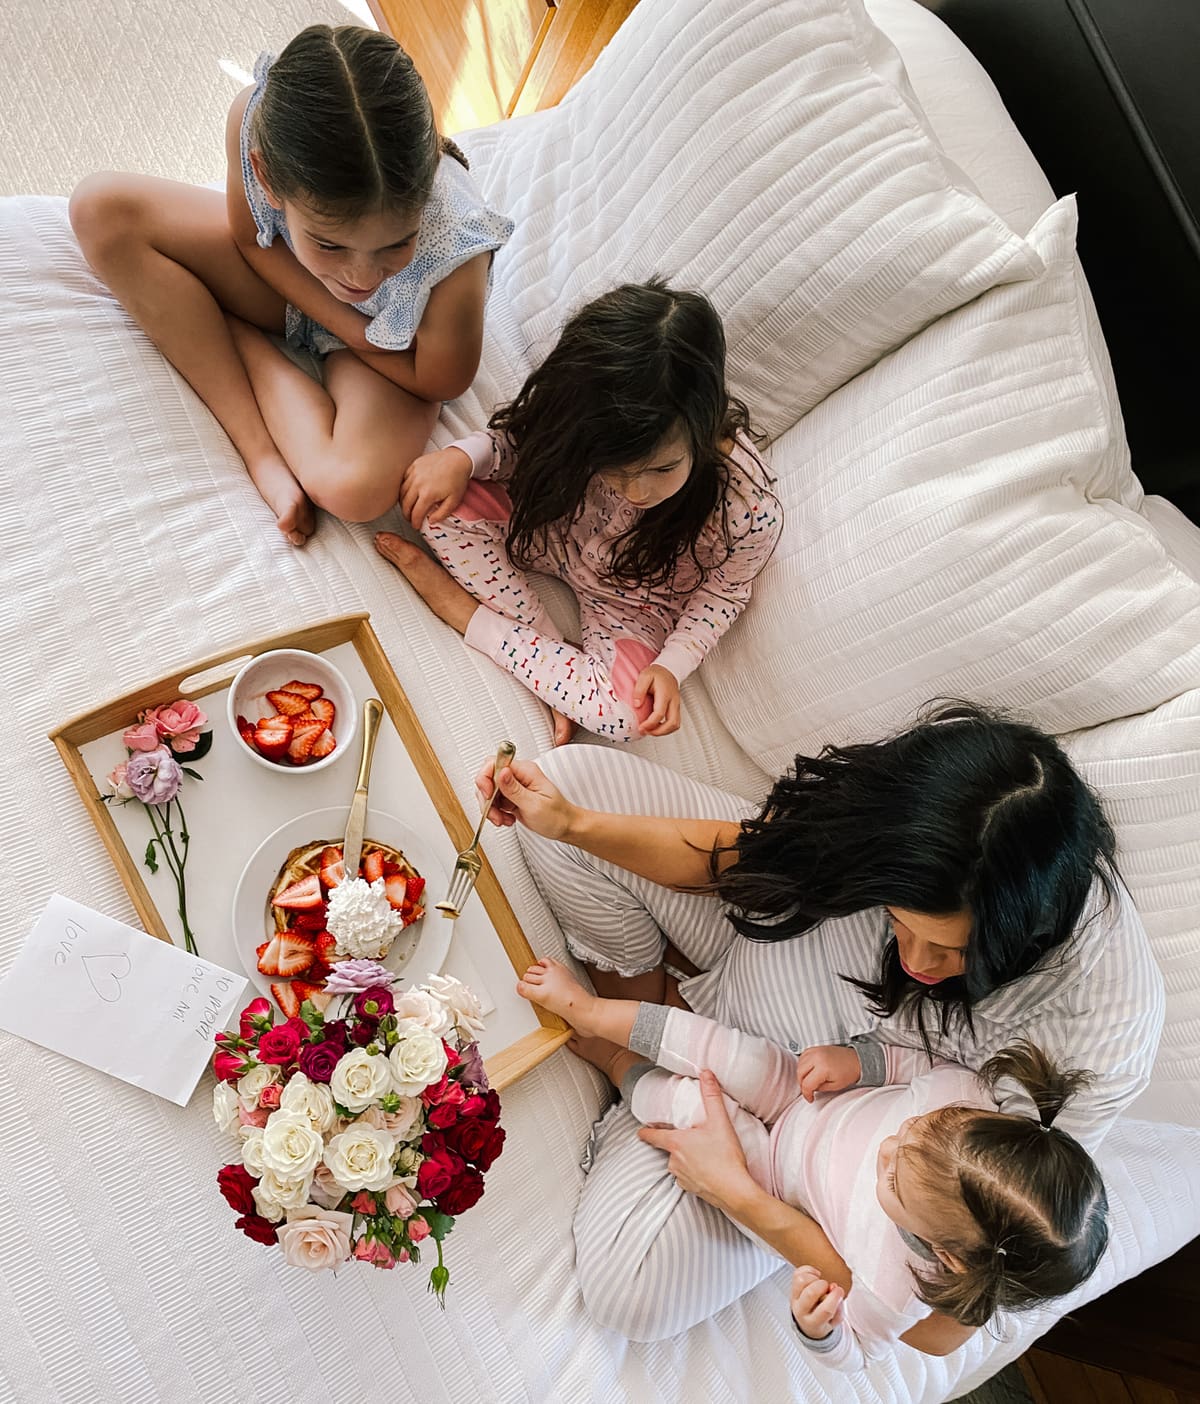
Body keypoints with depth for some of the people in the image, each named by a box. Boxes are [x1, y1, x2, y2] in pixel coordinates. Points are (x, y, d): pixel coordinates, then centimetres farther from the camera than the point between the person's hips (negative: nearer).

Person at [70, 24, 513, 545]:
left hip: (390, 353, -4)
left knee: (358, 488, -33)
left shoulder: (455, 253, -42)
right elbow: (249, 237, -11)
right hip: (281, 279, 4)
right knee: (101, 210, -15)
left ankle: (237, 333, -3)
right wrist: (348, 323, -23)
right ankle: (260, 446, -16)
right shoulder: (257, 119, -34)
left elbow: (439, 383, -21)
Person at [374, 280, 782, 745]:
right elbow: (520, 436, -8)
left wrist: (671, 665, -24)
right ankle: (558, 659, -11)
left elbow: (723, 590, -13)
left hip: (635, 603, -2)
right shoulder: (588, 427, -31)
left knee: (629, 713, -27)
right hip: (560, 532, 2)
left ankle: (457, 605, -10)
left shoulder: (749, 512, -35)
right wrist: (461, 456, -27)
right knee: (440, 505, -19)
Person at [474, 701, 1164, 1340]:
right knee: (576, 772, -10)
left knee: (633, 1293, -20)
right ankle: (643, 997, 10)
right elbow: (744, 848, -11)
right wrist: (572, 825, -18)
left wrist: (737, 1193, -28)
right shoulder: (932, 769, -33)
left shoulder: (1100, 1039, -38)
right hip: (782, 932, 3)